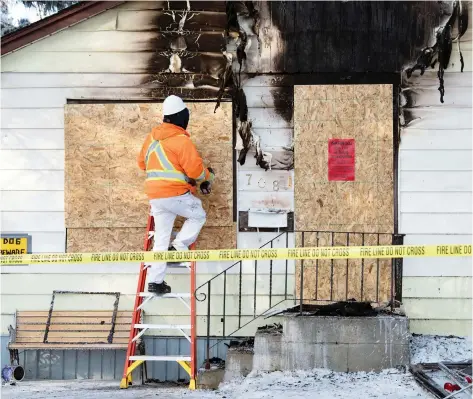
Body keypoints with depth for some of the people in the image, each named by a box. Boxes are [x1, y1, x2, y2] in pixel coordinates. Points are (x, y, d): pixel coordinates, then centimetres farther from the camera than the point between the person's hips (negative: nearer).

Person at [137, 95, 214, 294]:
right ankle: (179, 247, 1)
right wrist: (208, 176, 6)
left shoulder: (152, 137, 10)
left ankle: (155, 280, 7)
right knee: (198, 216, 19)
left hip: (155, 194, 7)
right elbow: (195, 169, -15)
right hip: (176, 193, -7)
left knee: (161, 238, 10)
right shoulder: (181, 140, -13)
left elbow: (142, 162, 22)